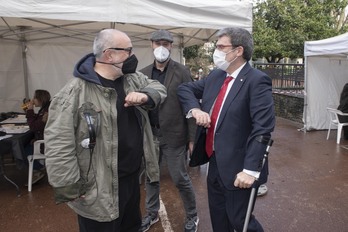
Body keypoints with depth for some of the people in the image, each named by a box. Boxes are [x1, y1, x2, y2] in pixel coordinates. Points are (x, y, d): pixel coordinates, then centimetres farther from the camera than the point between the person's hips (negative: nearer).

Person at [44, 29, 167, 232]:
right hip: (98, 191, -7)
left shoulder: (133, 78, 2)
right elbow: (58, 144, -21)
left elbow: (158, 88, 10)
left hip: (132, 178, 7)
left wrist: (145, 95, -13)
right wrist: (70, 189, -17)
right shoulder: (75, 92, -21)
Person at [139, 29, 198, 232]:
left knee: (180, 179, 6)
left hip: (174, 136, -4)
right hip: (150, 135, 5)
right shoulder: (144, 73, 6)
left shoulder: (182, 72, -7)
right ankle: (152, 214, 39)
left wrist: (192, 138, -10)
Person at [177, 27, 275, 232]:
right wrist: (195, 109, -7)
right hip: (215, 162, 7)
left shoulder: (257, 80, -16)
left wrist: (250, 169, -26)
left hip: (238, 167, -7)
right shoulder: (215, 76, 7)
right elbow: (185, 88, 13)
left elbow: (263, 128, -22)